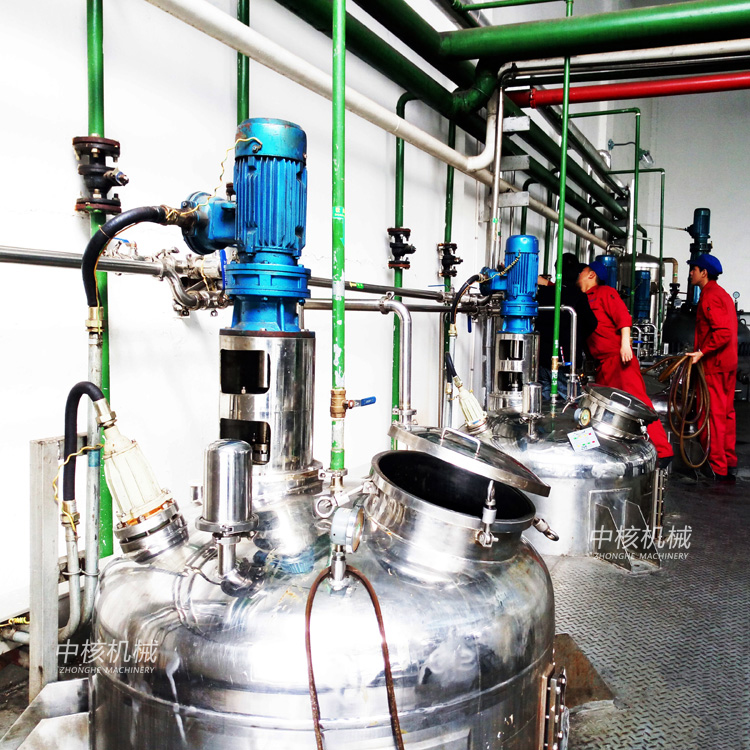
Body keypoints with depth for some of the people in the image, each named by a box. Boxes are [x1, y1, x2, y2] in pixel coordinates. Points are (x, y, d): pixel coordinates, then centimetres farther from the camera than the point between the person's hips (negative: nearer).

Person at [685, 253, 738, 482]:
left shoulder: (709, 296, -15)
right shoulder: (722, 294, 18)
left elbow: (723, 332, -24)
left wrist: (701, 352, -23)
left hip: (714, 364, -10)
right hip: (728, 363, 10)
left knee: (713, 414, -6)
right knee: (726, 413, 14)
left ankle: (717, 468, -1)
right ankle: (729, 464, 22)